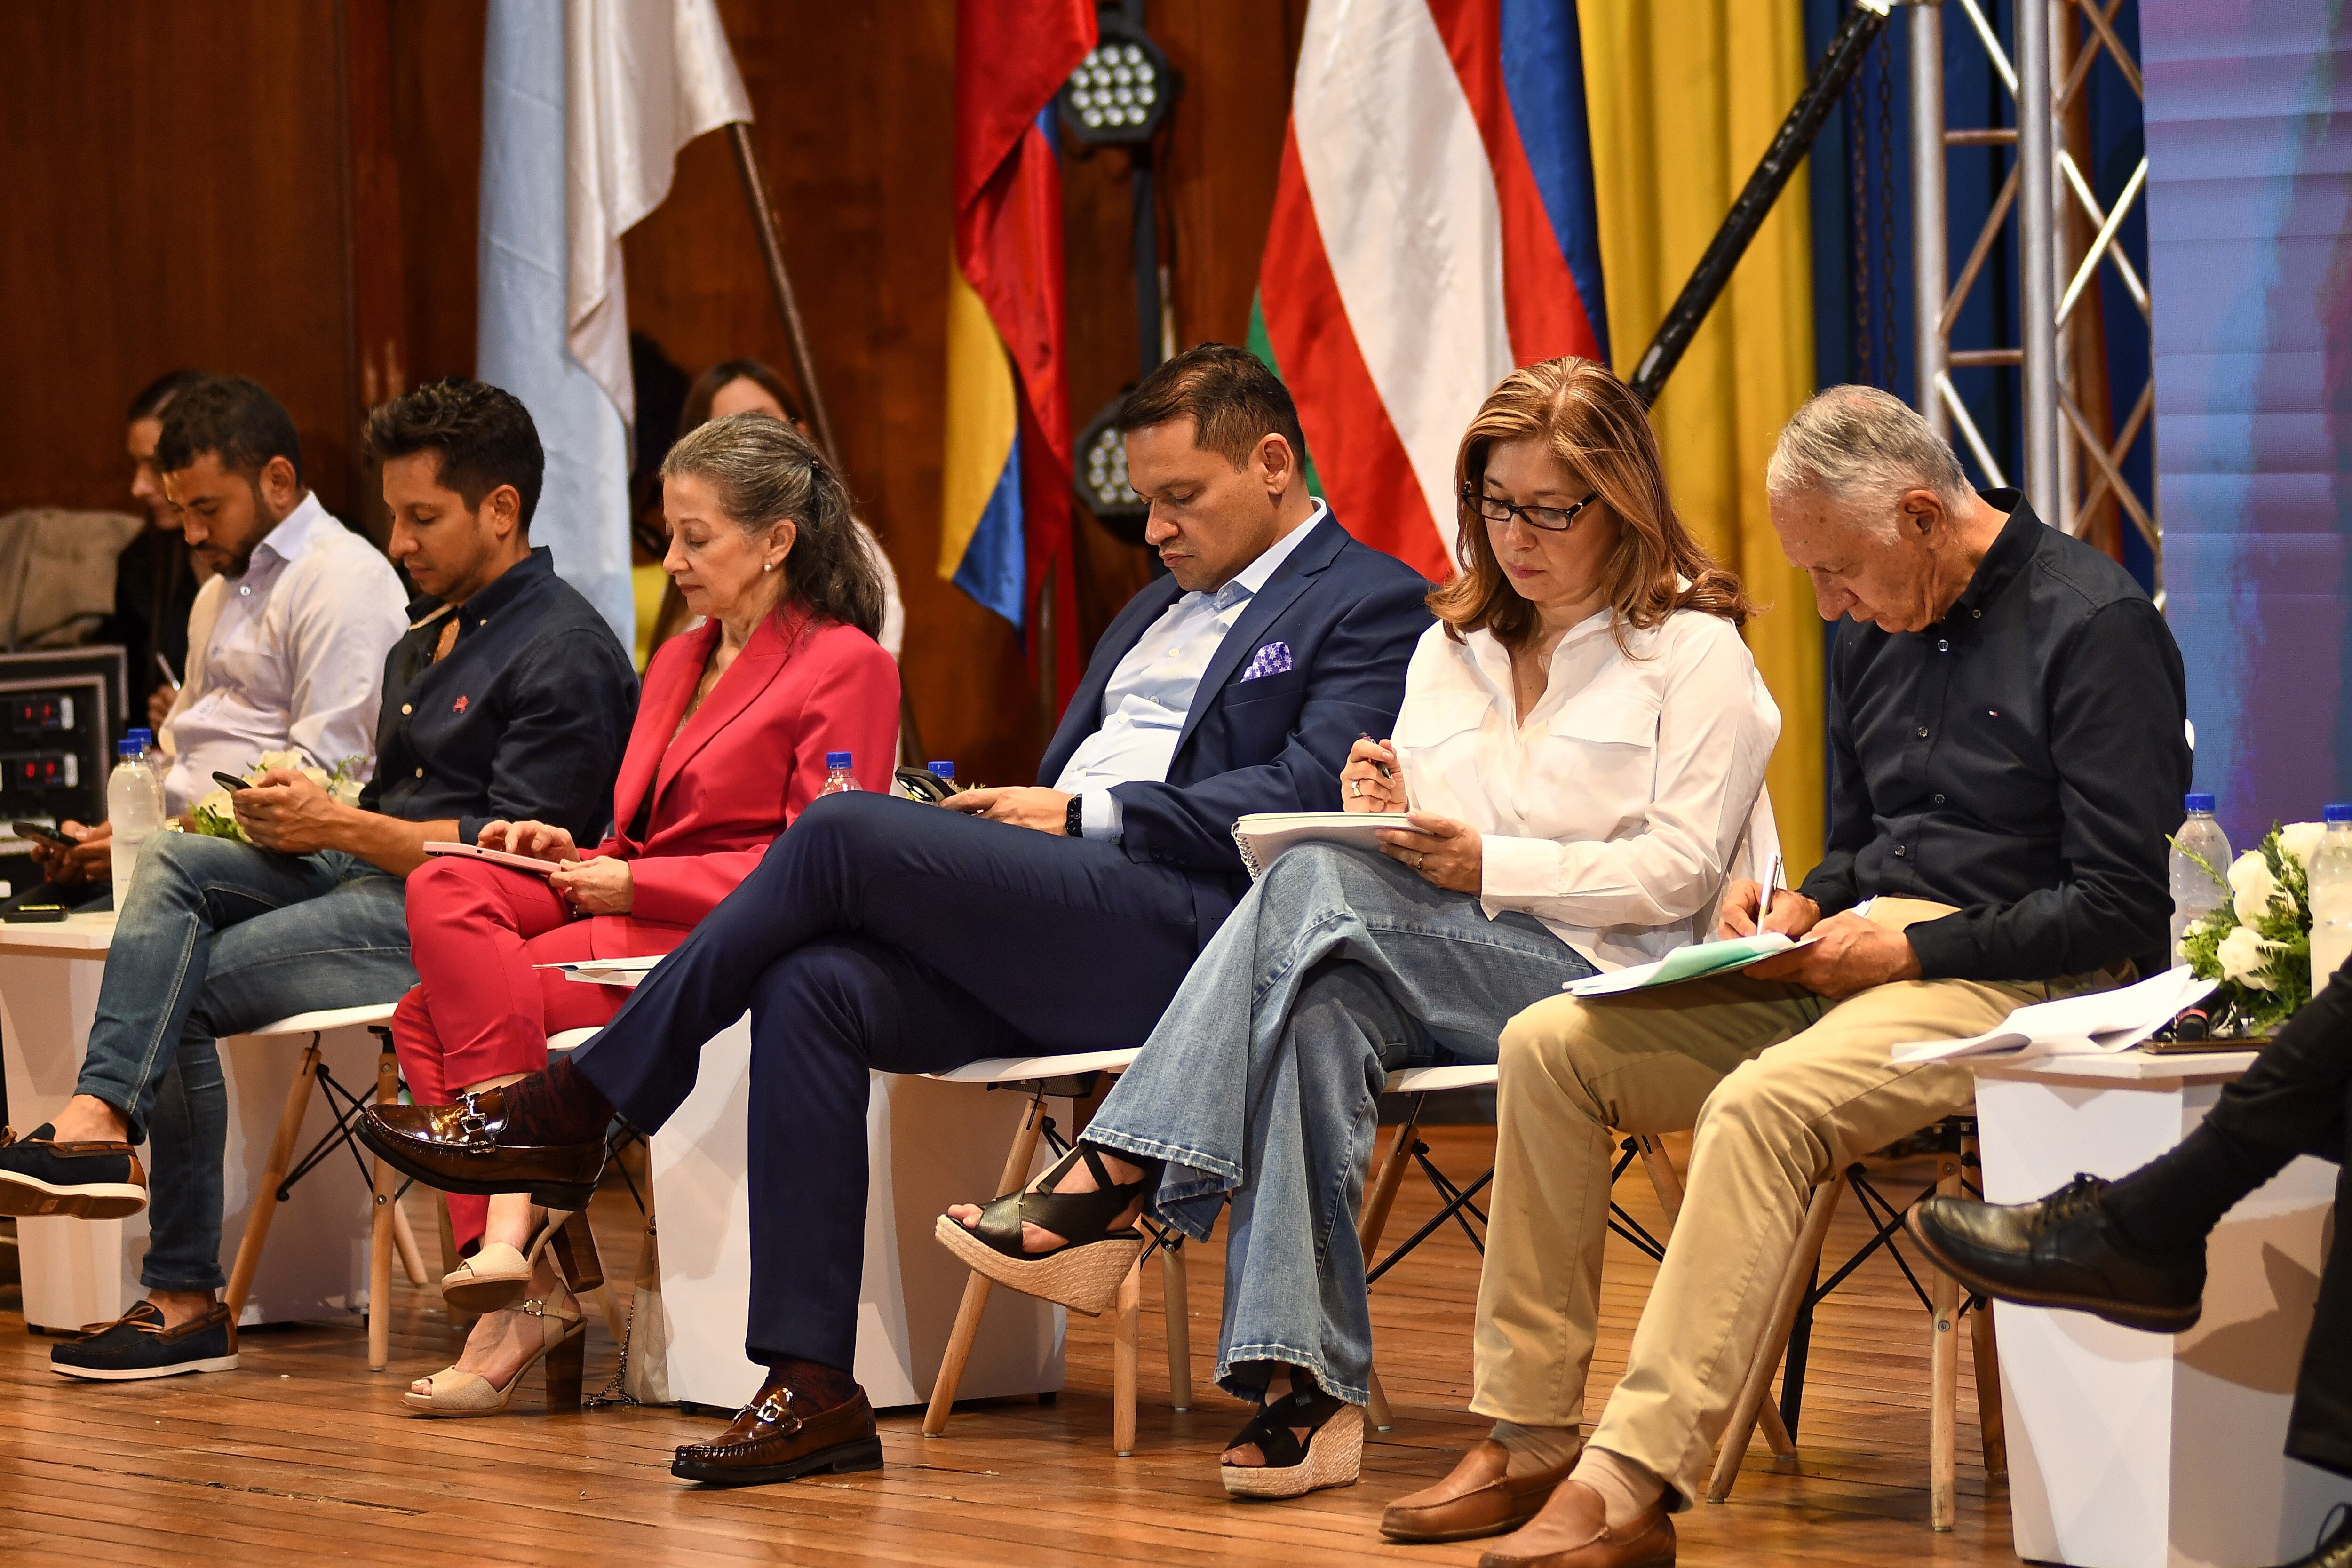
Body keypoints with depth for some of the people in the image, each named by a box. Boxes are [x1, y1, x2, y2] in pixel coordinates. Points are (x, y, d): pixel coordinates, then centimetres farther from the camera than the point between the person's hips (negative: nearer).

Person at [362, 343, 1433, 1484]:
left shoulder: (1373, 605, 5)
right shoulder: (1158, 610, 33)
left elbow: (1308, 795, -10)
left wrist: (1084, 816, -10)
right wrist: (1008, 812, 6)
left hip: (1178, 930, -8)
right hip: (1044, 926, 8)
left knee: (847, 830, -23)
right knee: (810, 987, -21)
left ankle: (577, 1109, -12)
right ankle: (812, 1387, -24)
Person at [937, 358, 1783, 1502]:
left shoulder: (1696, 651, 5)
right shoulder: (1452, 642, 25)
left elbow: (1678, 872, -7)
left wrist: (1492, 867, -16)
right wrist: (1385, 811, -3)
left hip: (1600, 981, -6)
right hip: (1441, 984, 6)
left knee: (1314, 885, -29)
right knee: (1323, 1010, -33)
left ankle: (1112, 1183, -36)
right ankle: (1302, 1387, -44)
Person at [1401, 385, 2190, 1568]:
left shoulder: (2095, 626, -10)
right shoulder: (1876, 628, 15)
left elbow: (2121, 904, -15)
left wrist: (1911, 951, -17)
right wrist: (1804, 912, 4)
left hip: (2015, 981, -9)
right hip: (1861, 962, 9)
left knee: (1760, 1103, -35)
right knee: (1548, 1044, -6)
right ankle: (1530, 1437, -9)